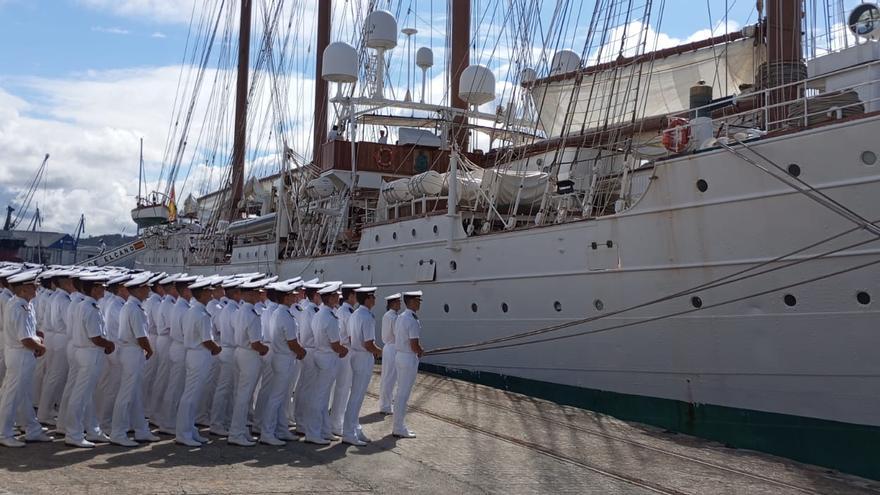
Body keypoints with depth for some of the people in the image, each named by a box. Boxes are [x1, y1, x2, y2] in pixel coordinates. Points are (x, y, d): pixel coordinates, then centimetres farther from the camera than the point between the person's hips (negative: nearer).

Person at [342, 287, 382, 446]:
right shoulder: (367, 318, -20)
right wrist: (379, 352, -3)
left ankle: (354, 429, 26)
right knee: (357, 397, -3)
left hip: (355, 355, 9)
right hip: (365, 359, -9)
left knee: (356, 395, 17)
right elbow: (369, 344, -22)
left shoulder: (354, 315, 9)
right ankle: (348, 434, 2)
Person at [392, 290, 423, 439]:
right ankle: (399, 429, 5)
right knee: (404, 394, -2)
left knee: (400, 392, 16)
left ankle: (399, 426, 25)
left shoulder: (400, 318, 9)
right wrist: (420, 351, -1)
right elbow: (415, 346, -23)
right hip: (409, 358, -9)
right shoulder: (413, 321, -20)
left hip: (399, 355, 9)